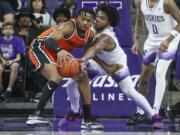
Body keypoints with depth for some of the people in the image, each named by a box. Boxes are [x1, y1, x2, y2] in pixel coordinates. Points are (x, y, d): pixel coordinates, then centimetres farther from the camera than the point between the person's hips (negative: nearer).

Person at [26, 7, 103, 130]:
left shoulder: (90, 34, -3)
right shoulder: (68, 26, -28)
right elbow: (49, 40, -42)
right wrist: (60, 50, -61)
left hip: (57, 53, 9)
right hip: (40, 47, -9)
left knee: (82, 77, 8)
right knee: (57, 77, -32)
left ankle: (88, 119, 15)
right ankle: (36, 115, -30)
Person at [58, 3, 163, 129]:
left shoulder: (105, 37, -39)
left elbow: (94, 49, -61)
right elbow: (92, 52, -12)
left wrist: (83, 59, -81)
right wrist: (106, 68, -23)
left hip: (117, 65, -6)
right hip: (101, 62, 6)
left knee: (130, 92, -16)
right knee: (72, 83, -5)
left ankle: (155, 117, -1)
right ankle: (74, 113, 18)